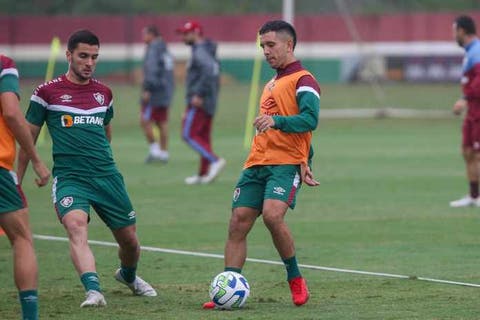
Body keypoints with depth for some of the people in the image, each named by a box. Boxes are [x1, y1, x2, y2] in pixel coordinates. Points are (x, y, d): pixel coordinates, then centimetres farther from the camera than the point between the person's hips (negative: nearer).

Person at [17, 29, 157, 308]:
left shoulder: (103, 93, 11)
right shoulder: (47, 92, 0)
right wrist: (17, 182, 9)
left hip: (107, 177, 4)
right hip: (69, 179, -4)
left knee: (130, 240, 9)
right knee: (76, 227, -31)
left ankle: (128, 276, 43)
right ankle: (94, 291, -43)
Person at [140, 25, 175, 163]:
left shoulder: (153, 49, -12)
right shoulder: (165, 50, 16)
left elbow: (152, 70, -21)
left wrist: (147, 89, -22)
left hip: (155, 92, -9)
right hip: (166, 91, 9)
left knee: (145, 121, -5)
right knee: (162, 123, 9)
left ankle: (154, 149, -7)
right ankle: (164, 152, 9)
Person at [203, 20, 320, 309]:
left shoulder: (303, 81, -3)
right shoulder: (271, 85, 25)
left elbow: (309, 120, -19)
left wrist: (276, 121, -32)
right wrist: (305, 161, 21)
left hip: (286, 165, -8)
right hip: (256, 163, 8)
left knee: (272, 214, -27)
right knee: (238, 223, -1)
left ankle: (296, 279, -8)